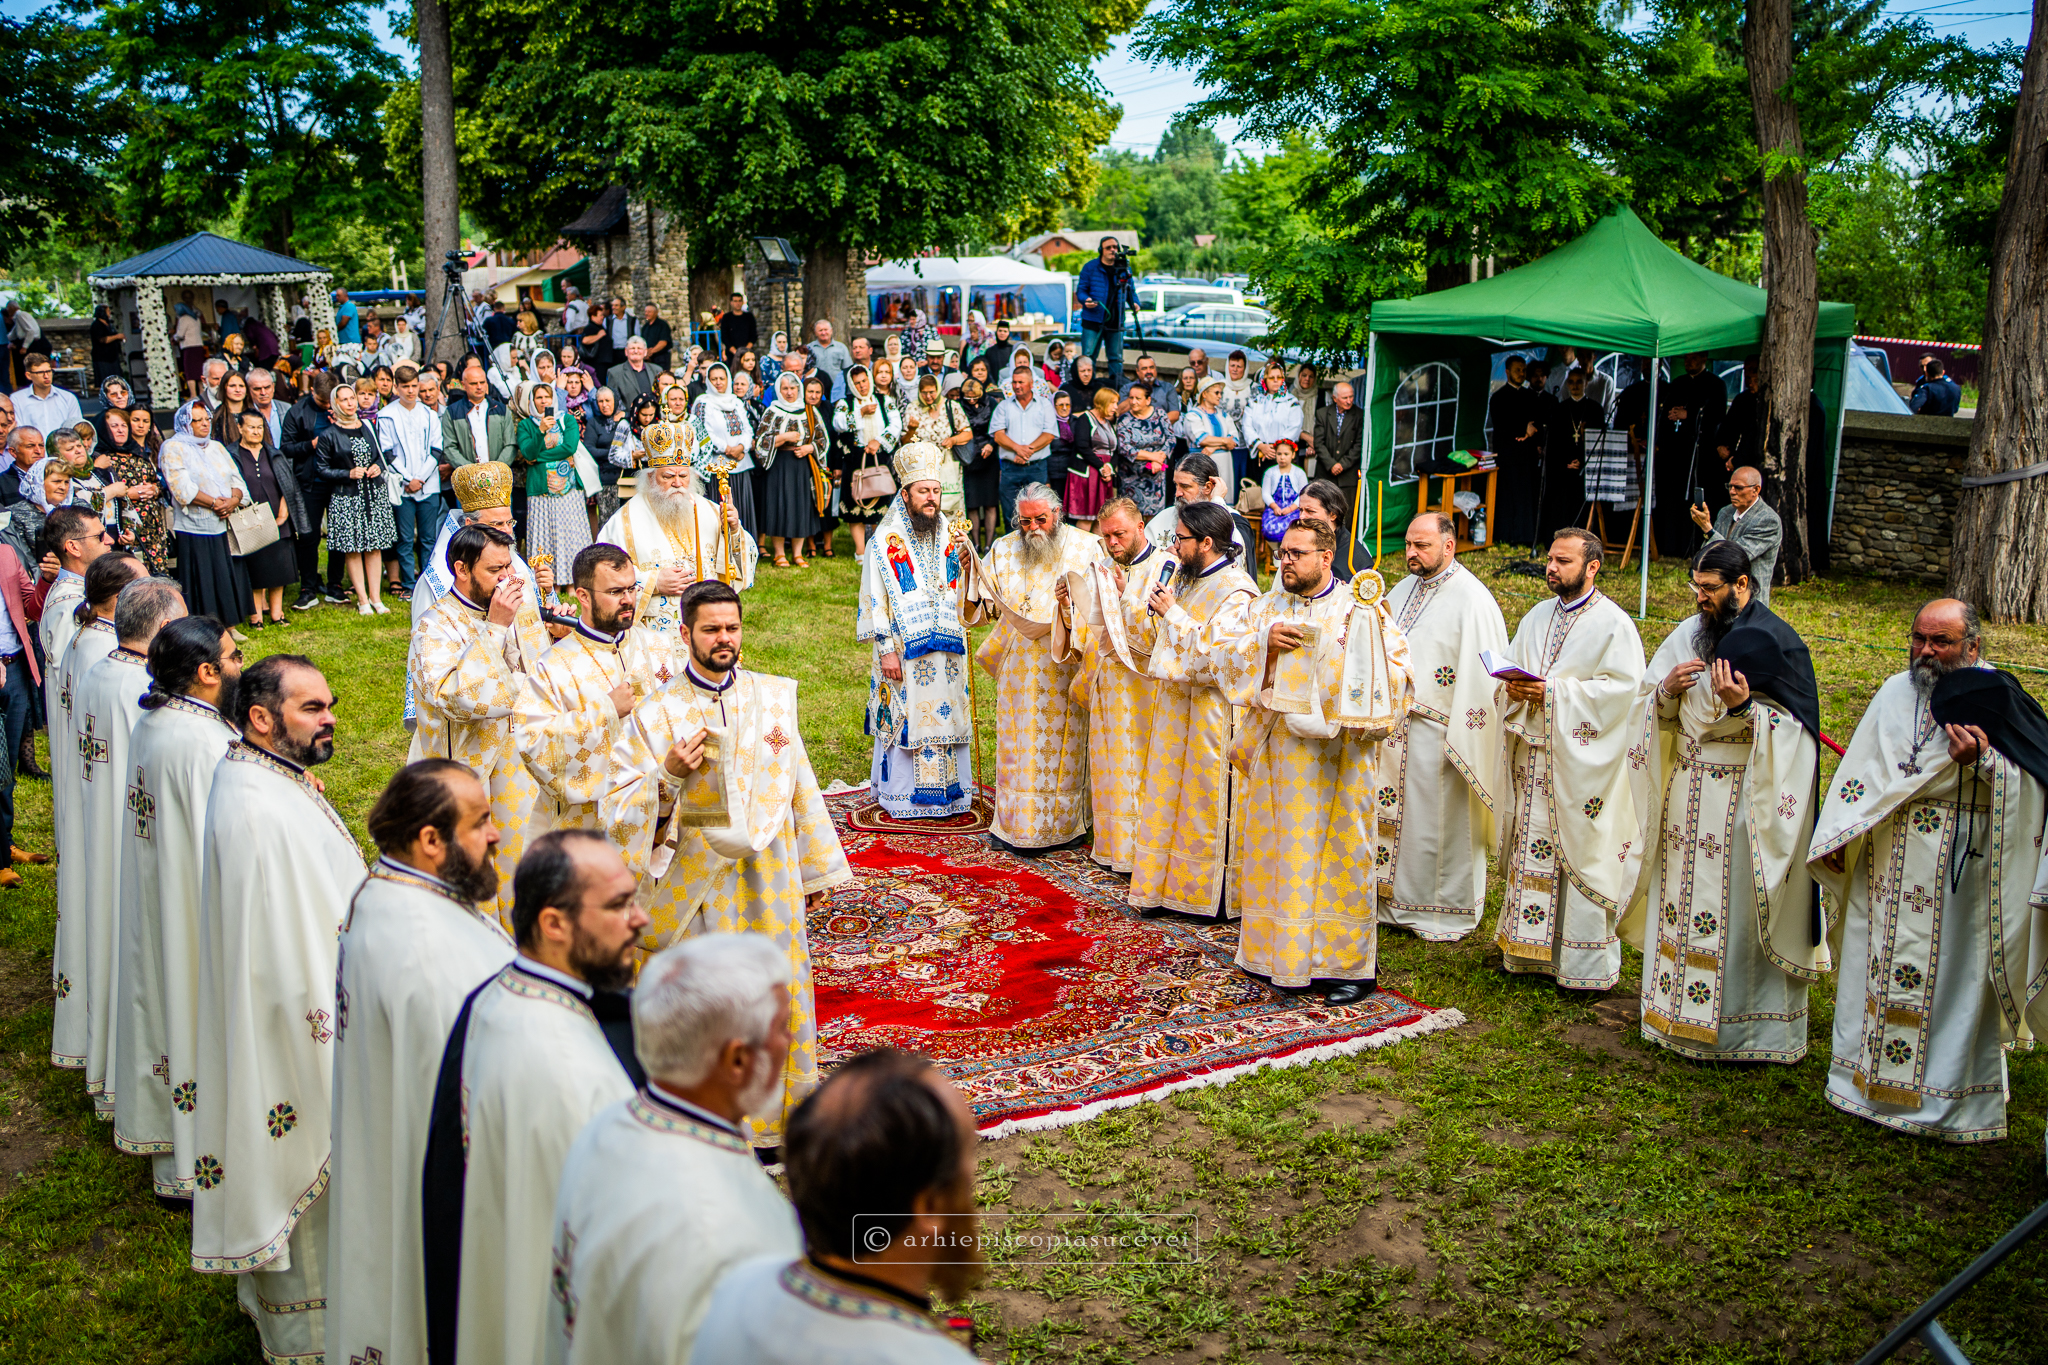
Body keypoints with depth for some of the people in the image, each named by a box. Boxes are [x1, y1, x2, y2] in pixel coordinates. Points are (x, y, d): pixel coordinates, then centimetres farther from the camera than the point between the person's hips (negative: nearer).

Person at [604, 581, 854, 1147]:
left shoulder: (773, 696, 4)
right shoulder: (659, 713, -5)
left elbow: (800, 785, 10)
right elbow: (620, 806, -7)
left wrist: (816, 867, 11)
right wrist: (669, 775, -24)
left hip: (773, 876, 3)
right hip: (704, 881, -3)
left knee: (781, 993, 10)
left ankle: (778, 1118, 26)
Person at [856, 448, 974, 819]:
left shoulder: (951, 538, 8)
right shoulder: (885, 542, -5)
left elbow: (963, 598, 13)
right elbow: (874, 601, -7)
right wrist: (885, 649, -12)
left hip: (947, 650, 4)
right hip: (904, 651, -4)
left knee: (947, 716, 8)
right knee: (905, 720, 0)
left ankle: (950, 791, 19)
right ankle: (901, 795, 10)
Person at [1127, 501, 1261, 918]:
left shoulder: (1237, 593, -17)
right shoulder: (1185, 579, 10)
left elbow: (1214, 651, -25)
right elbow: (1160, 640, 20)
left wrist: (1173, 614, -20)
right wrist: (1156, 611, 2)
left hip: (1211, 712, -8)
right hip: (1176, 706, 8)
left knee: (1206, 801, 1)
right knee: (1169, 793, 12)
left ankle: (1211, 895, 13)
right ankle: (1167, 884, 23)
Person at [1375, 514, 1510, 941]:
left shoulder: (1472, 600, -13)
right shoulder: (1404, 590, 12)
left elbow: (1479, 676, -16)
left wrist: (1460, 742, -18)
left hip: (1436, 732, -7)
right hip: (1393, 727, 7)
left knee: (1439, 821, 3)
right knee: (1393, 813, 13)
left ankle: (1446, 911, 18)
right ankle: (1399, 896, 27)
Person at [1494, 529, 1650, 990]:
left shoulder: (1614, 624, -7)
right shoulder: (1538, 617, 13)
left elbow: (1620, 689, -15)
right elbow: (1512, 668, 17)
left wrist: (1555, 692, -20)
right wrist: (1514, 687, -6)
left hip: (1583, 761, -6)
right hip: (1534, 755, 6)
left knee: (1582, 856, -2)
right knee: (1532, 850, 9)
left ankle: (1586, 963, 6)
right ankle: (1530, 948, 19)